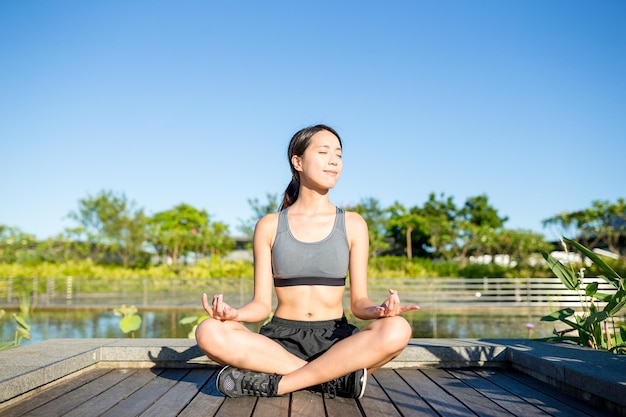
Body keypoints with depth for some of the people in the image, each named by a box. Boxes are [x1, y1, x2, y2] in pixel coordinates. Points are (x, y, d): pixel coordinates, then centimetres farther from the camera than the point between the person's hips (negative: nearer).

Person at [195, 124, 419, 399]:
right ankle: (339, 375, -23)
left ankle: (277, 384, -23)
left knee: (397, 330, -31)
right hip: (280, 339, 0)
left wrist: (378, 310, -21)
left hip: (335, 340, 0)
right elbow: (262, 304, 1)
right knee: (209, 332, -29)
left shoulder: (353, 224, 6)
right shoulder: (269, 226, 5)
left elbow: (358, 302, 3)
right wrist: (235, 313, -22)